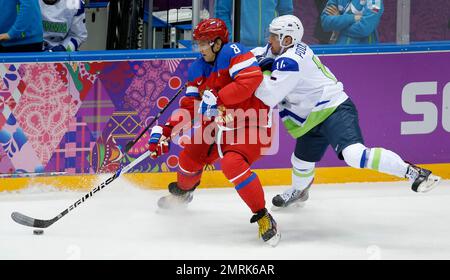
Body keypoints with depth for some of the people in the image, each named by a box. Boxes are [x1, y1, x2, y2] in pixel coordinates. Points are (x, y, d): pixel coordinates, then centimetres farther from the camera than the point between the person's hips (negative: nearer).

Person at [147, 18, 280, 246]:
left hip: (249, 125, -8)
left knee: (232, 164, -31)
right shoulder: (198, 69, 5)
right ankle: (182, 193, 48)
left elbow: (251, 78, -35)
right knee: (190, 157, 13)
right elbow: (189, 106, 6)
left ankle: (263, 217, -23)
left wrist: (216, 99, -33)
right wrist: (165, 130, -7)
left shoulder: (232, 52, -20)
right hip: (217, 125, 9)